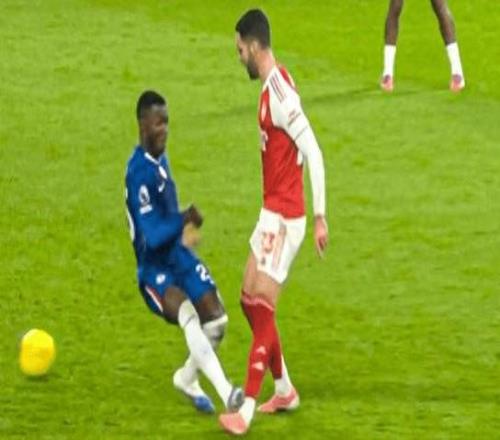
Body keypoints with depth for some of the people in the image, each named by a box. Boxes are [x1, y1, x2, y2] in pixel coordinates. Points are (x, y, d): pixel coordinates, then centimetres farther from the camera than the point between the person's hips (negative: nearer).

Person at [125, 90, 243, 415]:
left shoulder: (161, 159, 7)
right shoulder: (139, 172, -22)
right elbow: (152, 237, -27)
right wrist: (183, 220, -35)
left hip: (178, 256, 8)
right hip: (153, 269, -8)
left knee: (216, 320, -1)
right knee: (188, 315, -31)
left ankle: (188, 379, 26)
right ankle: (226, 393, -41)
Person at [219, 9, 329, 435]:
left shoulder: (280, 94, -20)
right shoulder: (270, 88, 10)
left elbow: (313, 153, -24)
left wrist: (320, 216, -24)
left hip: (284, 219, -10)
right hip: (272, 213, 10)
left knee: (262, 309, -9)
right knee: (250, 300, 15)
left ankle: (246, 412, -8)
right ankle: (284, 390, 26)